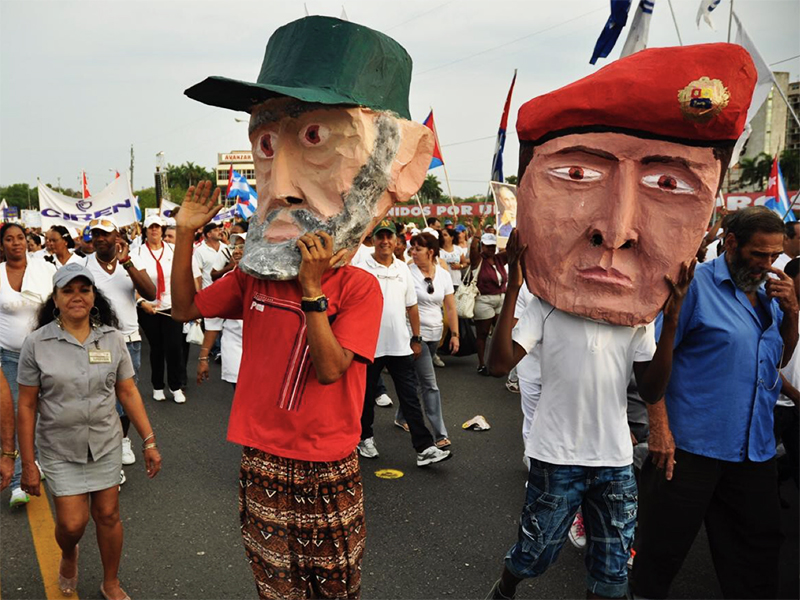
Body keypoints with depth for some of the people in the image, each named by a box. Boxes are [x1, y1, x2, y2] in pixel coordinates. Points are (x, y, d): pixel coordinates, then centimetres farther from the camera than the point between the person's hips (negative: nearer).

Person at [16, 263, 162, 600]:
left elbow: (128, 393, 1)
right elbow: (27, 407, -5)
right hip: (59, 449, -1)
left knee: (108, 514, 9)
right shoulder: (37, 344, -9)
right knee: (72, 523, 0)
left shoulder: (112, 338, -4)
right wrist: (28, 464, -5)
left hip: (106, 444, 2)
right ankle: (68, 556, 38)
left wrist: (149, 441, -2)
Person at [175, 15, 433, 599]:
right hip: (261, 460, 4)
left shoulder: (360, 288, -15)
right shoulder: (254, 277, -2)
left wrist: (312, 288, -30)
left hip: (327, 469, -3)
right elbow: (186, 309, 7)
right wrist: (186, 235, -3)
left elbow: (329, 369, -22)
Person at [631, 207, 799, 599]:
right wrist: (659, 426, -20)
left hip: (756, 448, 7)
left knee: (758, 550, 19)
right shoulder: (695, 284, -11)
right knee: (662, 548, 7)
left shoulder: (768, 292, 10)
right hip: (692, 445, -6)